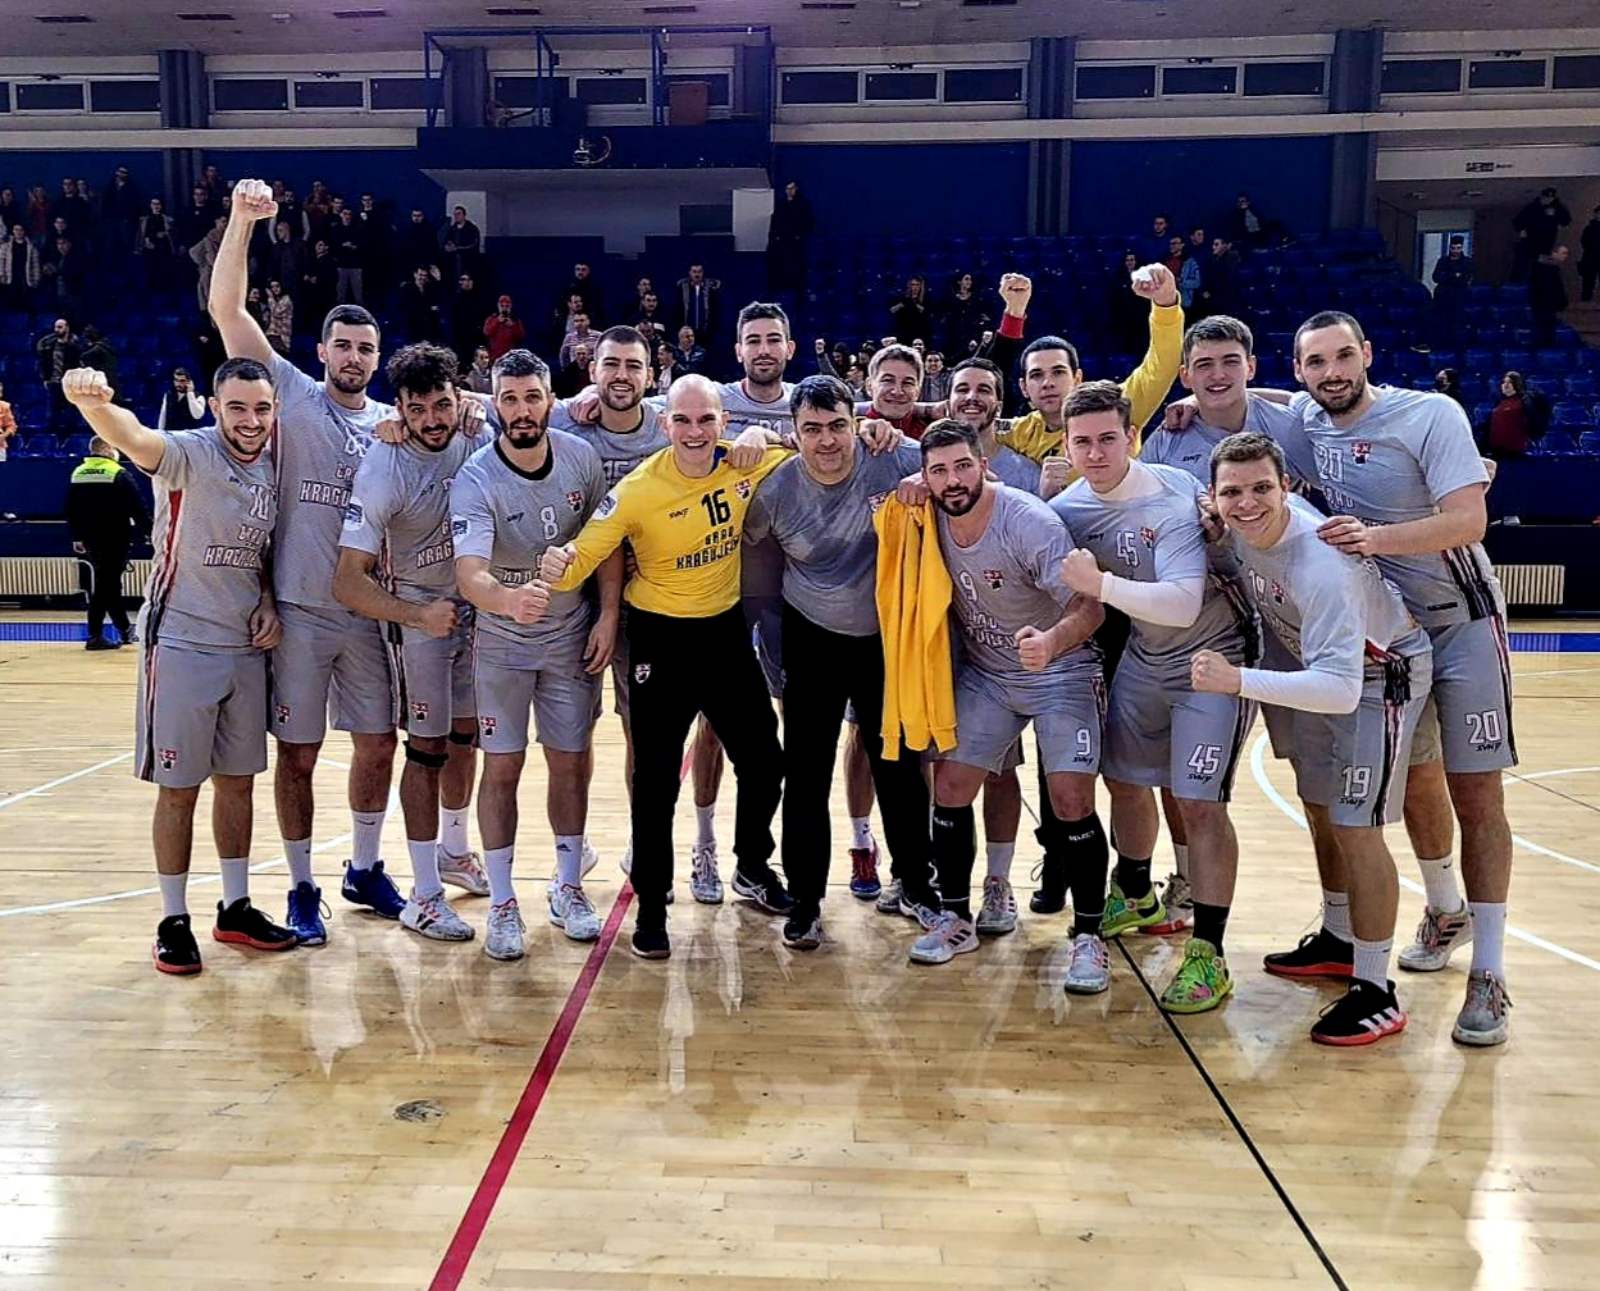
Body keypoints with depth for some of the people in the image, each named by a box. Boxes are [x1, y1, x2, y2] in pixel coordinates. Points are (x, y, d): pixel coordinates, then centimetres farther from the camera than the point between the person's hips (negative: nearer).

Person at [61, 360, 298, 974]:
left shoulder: (274, 465, 4)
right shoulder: (189, 454, -14)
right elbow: (132, 438, -37)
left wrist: (267, 601, -1)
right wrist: (94, 403, -59)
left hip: (248, 647, 6)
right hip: (181, 644, -5)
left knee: (237, 781, 13)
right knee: (178, 788, 3)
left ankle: (235, 910, 27)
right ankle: (173, 921, 16)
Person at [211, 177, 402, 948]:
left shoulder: (393, 422, 8)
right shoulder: (289, 394, -2)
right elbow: (226, 309, -10)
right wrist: (241, 221, -21)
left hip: (368, 614, 4)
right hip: (297, 611, -3)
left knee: (378, 744, 11)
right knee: (297, 753, 5)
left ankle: (365, 871, 30)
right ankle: (302, 889, 19)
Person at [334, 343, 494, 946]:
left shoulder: (478, 438, -13)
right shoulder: (382, 471, -26)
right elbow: (348, 583, -29)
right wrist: (417, 616, -42)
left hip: (474, 604, 5)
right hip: (418, 612, -5)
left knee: (465, 734, 17)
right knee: (428, 748, -3)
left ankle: (453, 850, 37)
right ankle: (423, 896, 5)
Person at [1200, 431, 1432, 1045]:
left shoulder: (1320, 567, -39)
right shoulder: (1244, 524, -16)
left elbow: (1341, 690, -43)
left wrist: (1238, 681, -47)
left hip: (1380, 675, -8)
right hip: (1321, 667, 9)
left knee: (1355, 828, -10)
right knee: (1319, 810, 17)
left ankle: (1376, 994, 1)